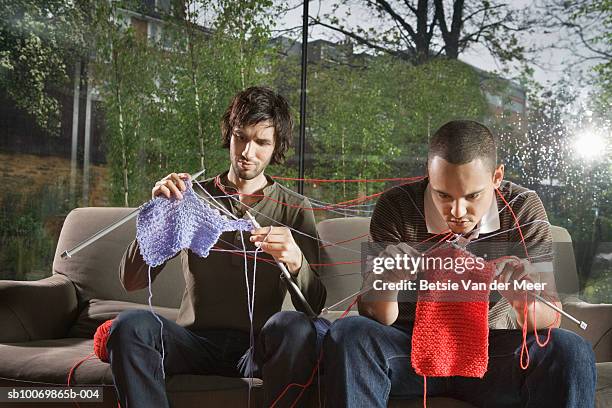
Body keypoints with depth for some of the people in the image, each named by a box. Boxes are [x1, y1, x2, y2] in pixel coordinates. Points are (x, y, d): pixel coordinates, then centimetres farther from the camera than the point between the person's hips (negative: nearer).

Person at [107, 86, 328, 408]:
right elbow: (131, 281, 1)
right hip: (196, 341, 1)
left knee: (295, 326, -34)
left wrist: (296, 262, -25)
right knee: (131, 324, -28)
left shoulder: (295, 209, 9)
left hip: (257, 346, -1)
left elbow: (313, 305, -3)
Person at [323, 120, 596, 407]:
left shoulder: (524, 210, -8)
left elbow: (549, 321, -12)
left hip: (495, 349, 0)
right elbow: (375, 318, -11)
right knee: (347, 333, -29)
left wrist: (525, 305, -37)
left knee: (571, 351, -28)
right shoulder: (396, 207, -10)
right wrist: (386, 280, -35)